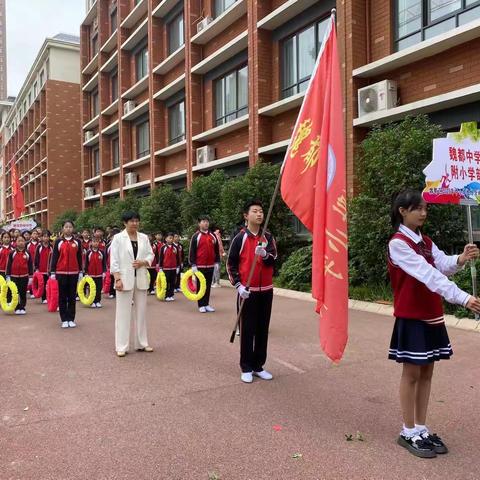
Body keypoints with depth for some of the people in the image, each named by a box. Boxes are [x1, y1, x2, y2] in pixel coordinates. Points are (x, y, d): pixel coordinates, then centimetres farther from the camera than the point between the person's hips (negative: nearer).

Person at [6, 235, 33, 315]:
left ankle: (23, 308, 12)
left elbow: (30, 265, 5)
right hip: (14, 276, 0)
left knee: (23, 293, 5)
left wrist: (30, 276, 1)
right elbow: (9, 265, 3)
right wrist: (8, 276, -1)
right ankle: (17, 308, 12)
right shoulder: (12, 253, 1)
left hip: (24, 276, 0)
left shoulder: (27, 254, 3)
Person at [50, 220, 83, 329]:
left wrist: (81, 272, 7)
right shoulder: (58, 241, 1)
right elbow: (54, 257, 1)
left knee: (72, 296, 6)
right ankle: (64, 320, 12)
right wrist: (52, 272, -3)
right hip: (61, 273, -1)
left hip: (74, 273, 1)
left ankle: (71, 319, 14)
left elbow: (79, 258, 9)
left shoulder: (77, 242, 5)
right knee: (62, 297, 4)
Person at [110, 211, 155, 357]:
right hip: (125, 279, -4)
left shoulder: (144, 237, 9)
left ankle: (141, 343, 20)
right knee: (123, 313, -1)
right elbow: (114, 260, -6)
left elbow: (151, 255, 11)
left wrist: (143, 262, -10)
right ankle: (121, 346, 7)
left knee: (141, 311, 9)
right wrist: (118, 279, -14)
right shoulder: (118, 238, -3)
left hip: (141, 279, 4)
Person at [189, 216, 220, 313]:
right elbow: (192, 251, -6)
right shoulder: (196, 236, -4)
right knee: (200, 286, 4)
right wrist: (193, 265, -11)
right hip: (200, 266, -4)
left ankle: (207, 304, 19)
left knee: (208, 286, 10)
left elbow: (216, 250, 14)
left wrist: (217, 262, 8)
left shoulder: (213, 236, 9)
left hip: (210, 266, 4)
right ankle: (201, 305, 11)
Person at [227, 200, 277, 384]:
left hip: (266, 290, 3)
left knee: (263, 329, 10)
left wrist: (264, 254, -28)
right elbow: (230, 264, -2)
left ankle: (258, 366, 22)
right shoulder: (240, 238, -4)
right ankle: (246, 368, 13)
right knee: (247, 330, 3)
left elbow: (274, 260, -7)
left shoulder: (268, 237, 5)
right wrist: (238, 286, -11)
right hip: (247, 291, -3)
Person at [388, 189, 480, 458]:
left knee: (427, 373, 12)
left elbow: (443, 265, -3)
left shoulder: (426, 242, 13)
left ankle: (422, 429, 23)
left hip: (432, 317, 7)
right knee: (412, 374, 2)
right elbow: (428, 274, -24)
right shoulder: (398, 243, -14)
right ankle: (409, 433, 15)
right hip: (411, 318, -7)